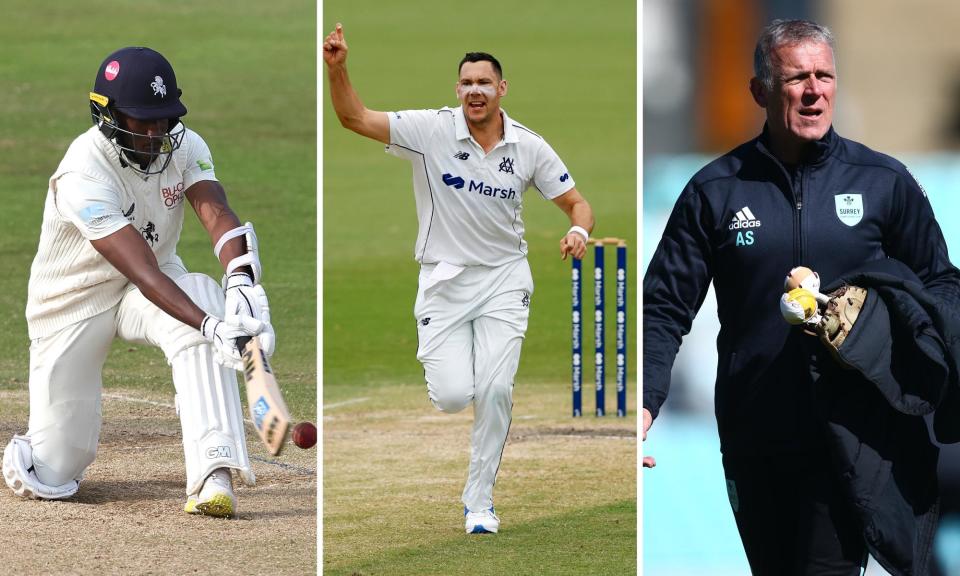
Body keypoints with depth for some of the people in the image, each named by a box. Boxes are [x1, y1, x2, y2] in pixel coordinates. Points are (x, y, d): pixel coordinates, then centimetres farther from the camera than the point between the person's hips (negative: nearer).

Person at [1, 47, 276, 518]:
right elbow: (145, 273, -39)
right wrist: (211, 327, -52)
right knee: (51, 479, -8)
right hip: (74, 302, -4)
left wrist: (242, 282, -48)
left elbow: (217, 214, -27)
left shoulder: (184, 147, -11)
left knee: (204, 296, -34)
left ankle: (213, 477, -39)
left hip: (155, 280, 4)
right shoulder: (84, 176, -30)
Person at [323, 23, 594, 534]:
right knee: (452, 397, -11)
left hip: (503, 280, 1)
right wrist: (337, 69, -34)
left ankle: (479, 500, 5)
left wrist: (578, 230, -20)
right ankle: (438, 358, 30)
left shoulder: (529, 147, -4)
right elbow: (355, 118, -17)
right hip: (443, 278, -1)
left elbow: (576, 203, 3)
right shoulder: (432, 129, -10)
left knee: (494, 391, -12)